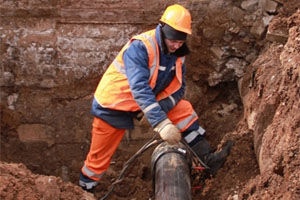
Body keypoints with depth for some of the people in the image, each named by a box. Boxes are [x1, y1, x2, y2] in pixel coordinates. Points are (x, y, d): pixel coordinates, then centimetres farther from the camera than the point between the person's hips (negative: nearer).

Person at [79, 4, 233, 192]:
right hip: (114, 105, -6)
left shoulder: (178, 54, -8)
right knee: (100, 154, 2)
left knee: (184, 110, -6)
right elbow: (139, 88, -41)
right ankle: (85, 187, 24)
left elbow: (178, 88, -5)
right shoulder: (140, 47, -30)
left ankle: (206, 159, -3)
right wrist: (161, 123, -48)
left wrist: (160, 107, -26)